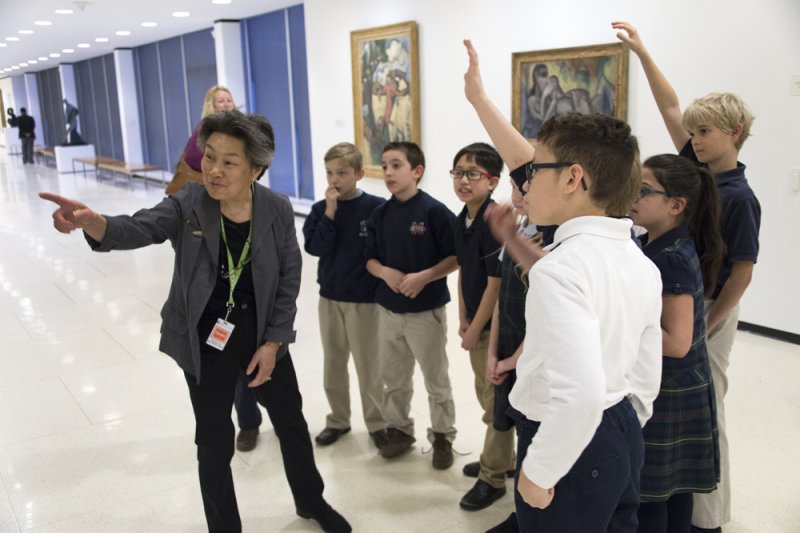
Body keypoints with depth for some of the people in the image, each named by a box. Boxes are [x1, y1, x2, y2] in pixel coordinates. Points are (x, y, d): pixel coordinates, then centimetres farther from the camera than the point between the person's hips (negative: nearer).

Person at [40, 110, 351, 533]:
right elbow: (140, 228, -32)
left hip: (263, 335, 2)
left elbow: (289, 280, -4)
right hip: (206, 342, -1)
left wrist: (273, 341, -8)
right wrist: (92, 222, -54)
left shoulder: (277, 210, -11)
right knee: (214, 441, 11)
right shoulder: (187, 205, -15)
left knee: (291, 423, 18)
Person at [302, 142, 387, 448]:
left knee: (368, 365, 6)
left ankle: (377, 423, 22)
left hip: (364, 300, -4)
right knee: (333, 364, 15)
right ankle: (338, 419, 31)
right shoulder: (320, 209, 0)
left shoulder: (375, 207, -10)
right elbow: (315, 247, -13)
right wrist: (330, 212, -18)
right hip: (329, 298, 4)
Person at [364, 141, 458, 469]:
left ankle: (442, 437, 27)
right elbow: (370, 259, 8)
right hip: (388, 309, 5)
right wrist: (385, 272, -13)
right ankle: (398, 430, 37)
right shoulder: (380, 214, 2)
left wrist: (424, 276, -24)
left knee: (436, 380, 10)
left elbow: (455, 257, -13)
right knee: (393, 378, 19)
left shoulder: (434, 211, -14)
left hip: (426, 310, -5)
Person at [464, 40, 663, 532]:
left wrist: (538, 472, -21)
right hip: (624, 434, 8)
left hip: (572, 443, -8)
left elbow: (579, 394, -36)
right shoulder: (642, 264, 2)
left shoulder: (558, 270, -26)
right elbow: (646, 380, 8)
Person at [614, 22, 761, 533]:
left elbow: (742, 273, -16)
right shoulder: (697, 170, 2)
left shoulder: (739, 197, -18)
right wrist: (642, 51, 3)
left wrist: (704, 329, -13)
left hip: (708, 311, -7)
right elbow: (670, 108, 5)